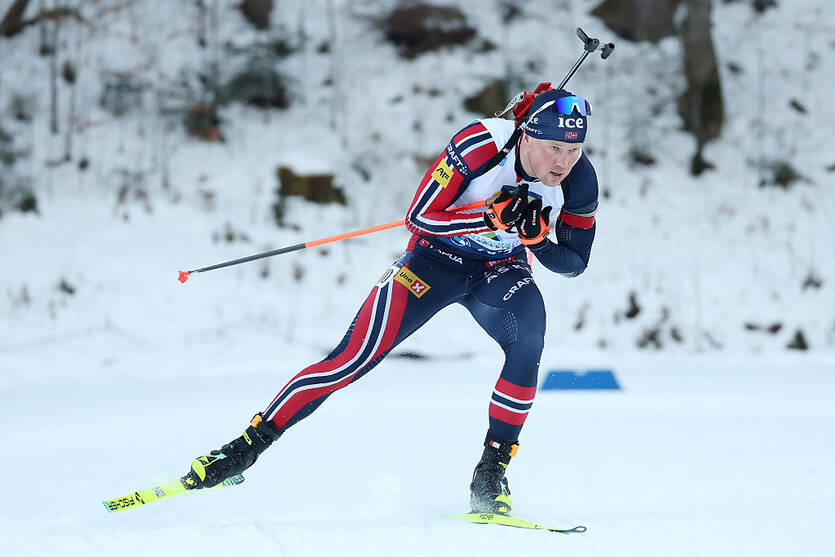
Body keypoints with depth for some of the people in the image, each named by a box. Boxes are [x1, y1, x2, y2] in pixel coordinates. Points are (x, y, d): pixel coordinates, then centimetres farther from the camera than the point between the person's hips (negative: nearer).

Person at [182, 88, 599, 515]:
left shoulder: (579, 179, -19)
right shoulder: (478, 145, -30)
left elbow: (574, 263, -7)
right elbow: (419, 216, -25)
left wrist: (537, 238, -29)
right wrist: (492, 219, -37)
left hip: (500, 270, 3)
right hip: (434, 257, -3)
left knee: (528, 339, -30)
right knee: (354, 359, -14)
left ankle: (492, 469, -19)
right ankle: (248, 445, -4)